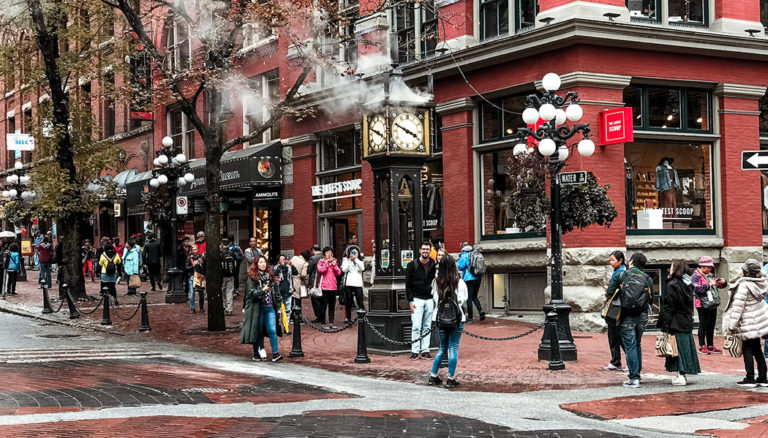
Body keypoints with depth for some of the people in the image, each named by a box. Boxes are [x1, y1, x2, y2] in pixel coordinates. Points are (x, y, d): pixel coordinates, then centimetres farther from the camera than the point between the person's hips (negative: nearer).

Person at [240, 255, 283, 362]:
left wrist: (277, 304, 16)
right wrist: (263, 291, -24)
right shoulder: (252, 277, -1)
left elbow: (275, 290, 21)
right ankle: (256, 353, 16)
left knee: (272, 330, -7)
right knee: (257, 331, 3)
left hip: (270, 308, 3)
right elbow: (251, 293, -9)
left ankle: (275, 353, -10)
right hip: (257, 308, -3)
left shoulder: (270, 276, 13)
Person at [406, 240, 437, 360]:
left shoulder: (434, 265, 7)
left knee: (427, 327, 5)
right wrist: (410, 301, -6)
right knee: (416, 327, -6)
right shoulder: (412, 265, -1)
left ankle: (425, 350, 10)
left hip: (430, 300, 3)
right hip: (417, 299, -3)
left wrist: (436, 299, 6)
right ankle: (415, 351, -3)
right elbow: (408, 284, 0)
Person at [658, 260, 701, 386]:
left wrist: (664, 325, -15)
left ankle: (681, 376, -3)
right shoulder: (689, 284, 9)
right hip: (687, 321, 7)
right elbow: (690, 304, 12)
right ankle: (683, 374, 17)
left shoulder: (672, 284, -14)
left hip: (675, 322, -7)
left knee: (678, 347, -3)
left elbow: (668, 306, -16)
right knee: (685, 346, 11)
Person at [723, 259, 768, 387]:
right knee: (757, 350, 13)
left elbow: (737, 307, -21)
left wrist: (731, 326, -18)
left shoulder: (743, 286, -20)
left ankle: (750, 379, 0)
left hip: (749, 325, -8)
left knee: (747, 350, -1)